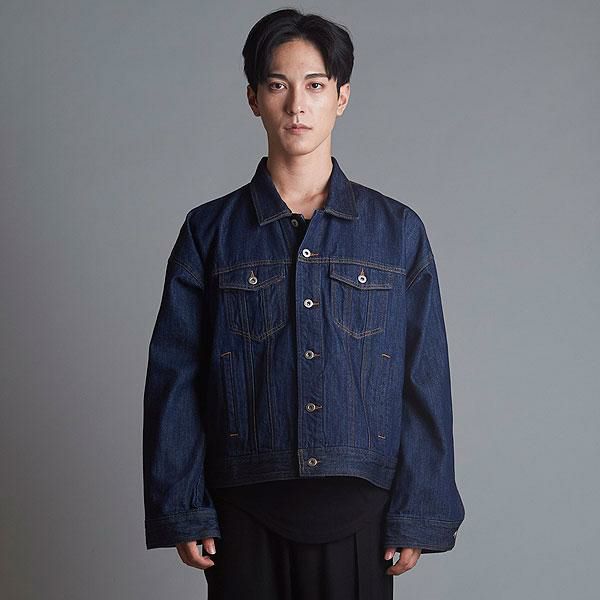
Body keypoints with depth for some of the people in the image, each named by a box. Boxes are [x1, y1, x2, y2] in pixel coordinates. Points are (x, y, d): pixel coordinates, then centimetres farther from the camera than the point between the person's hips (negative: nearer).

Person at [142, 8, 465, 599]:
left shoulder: (398, 230, 4)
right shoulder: (210, 231, 3)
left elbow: (425, 381, 3)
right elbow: (174, 379, 3)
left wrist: (417, 516, -2)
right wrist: (181, 511, -3)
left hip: (359, 507, 0)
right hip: (245, 510, 0)